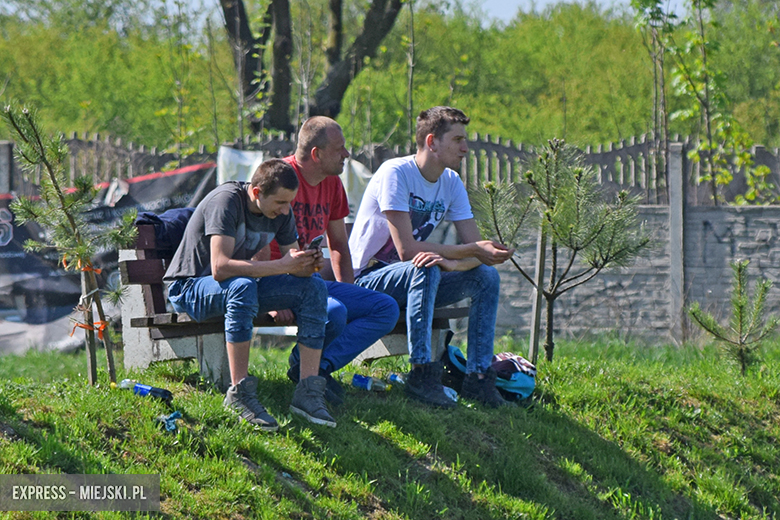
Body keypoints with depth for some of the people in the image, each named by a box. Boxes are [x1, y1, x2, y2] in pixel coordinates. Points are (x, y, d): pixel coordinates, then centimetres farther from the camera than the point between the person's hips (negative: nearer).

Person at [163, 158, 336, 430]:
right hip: (190, 288, -7)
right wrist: (282, 265, -37)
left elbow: (292, 257, 3)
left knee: (314, 288, -13)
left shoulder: (280, 212, -3)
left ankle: (308, 391, -17)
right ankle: (240, 394, -37)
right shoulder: (227, 200, -26)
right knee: (242, 286, -40)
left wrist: (307, 264, -22)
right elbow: (220, 268, -36)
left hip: (241, 285, 7)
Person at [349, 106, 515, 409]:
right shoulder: (396, 173, -20)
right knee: (426, 268, -36)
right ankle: (422, 374, -35)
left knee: (486, 275, -11)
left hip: (414, 282, 7)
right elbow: (407, 250, -27)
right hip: (367, 280, -7)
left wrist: (452, 262, -28)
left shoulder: (451, 182, 3)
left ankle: (478, 377, -15)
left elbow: (475, 248, -4)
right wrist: (472, 250, -25)